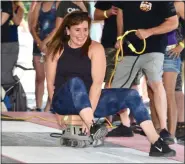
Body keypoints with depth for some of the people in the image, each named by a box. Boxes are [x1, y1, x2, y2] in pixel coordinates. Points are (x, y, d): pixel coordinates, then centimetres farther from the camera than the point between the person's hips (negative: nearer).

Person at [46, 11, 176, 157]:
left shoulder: (95, 48, -1)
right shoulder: (56, 49, 0)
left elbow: (97, 83, -11)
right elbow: (50, 83, -1)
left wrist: (90, 111, -23)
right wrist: (58, 112, -11)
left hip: (91, 100, 2)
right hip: (65, 101, -2)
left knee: (131, 95, -15)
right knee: (75, 82, -35)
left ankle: (157, 144, -24)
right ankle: (92, 129, -47)